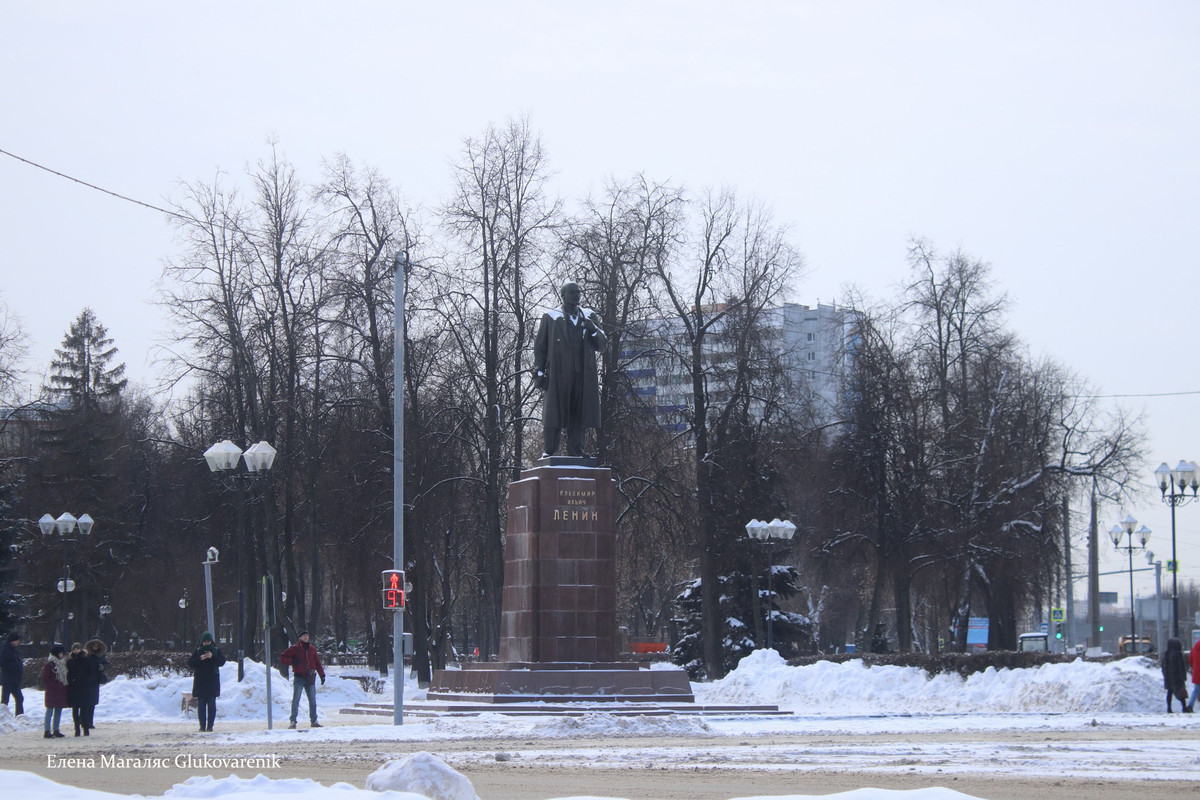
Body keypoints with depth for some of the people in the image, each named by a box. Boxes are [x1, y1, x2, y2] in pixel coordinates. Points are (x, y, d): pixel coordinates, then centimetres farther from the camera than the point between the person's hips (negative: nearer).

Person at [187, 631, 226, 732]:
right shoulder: (198, 651, 7)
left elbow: (222, 662, -3)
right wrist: (200, 658, -14)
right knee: (201, 704, -2)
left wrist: (212, 657, -16)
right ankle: (202, 725, 0)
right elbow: (190, 663, 1)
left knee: (211, 704, -2)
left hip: (212, 680, 0)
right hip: (200, 681, 1)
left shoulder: (217, 650, 6)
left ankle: (210, 725, 1)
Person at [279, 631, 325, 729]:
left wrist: (322, 675, 13)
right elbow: (282, 657, 0)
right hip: (299, 677, -4)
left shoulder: (312, 649, 12)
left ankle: (313, 721, 15)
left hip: (310, 678, 4)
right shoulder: (294, 649, 0)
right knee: (295, 700, -5)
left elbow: (317, 663, 17)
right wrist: (292, 661, -16)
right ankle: (293, 721, -4)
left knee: (313, 700, 7)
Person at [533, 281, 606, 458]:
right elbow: (540, 347, 8)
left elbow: (601, 345, 13)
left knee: (578, 417, 2)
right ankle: (548, 452, -3)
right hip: (558, 376, -3)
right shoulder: (550, 317, 10)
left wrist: (592, 329, -6)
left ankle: (575, 453, 5)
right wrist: (539, 372, -1)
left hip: (583, 376, 3)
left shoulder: (590, 316, 18)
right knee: (553, 415, -5)